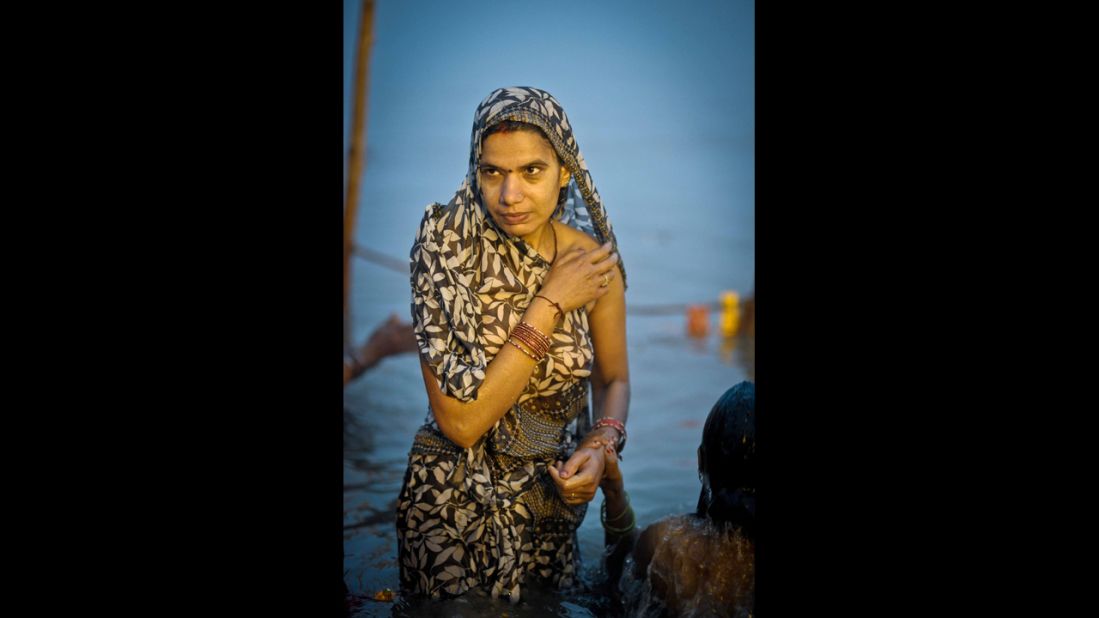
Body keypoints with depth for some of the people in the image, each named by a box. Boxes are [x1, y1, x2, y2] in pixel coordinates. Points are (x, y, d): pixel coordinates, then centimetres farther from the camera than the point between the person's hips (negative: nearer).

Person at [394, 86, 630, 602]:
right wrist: (550, 303, -26)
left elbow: (613, 378, 5)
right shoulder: (447, 247, -21)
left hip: (552, 493, 3)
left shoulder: (593, 261, -12)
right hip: (455, 503, -2)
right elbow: (461, 421, -26)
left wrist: (601, 444, -16)